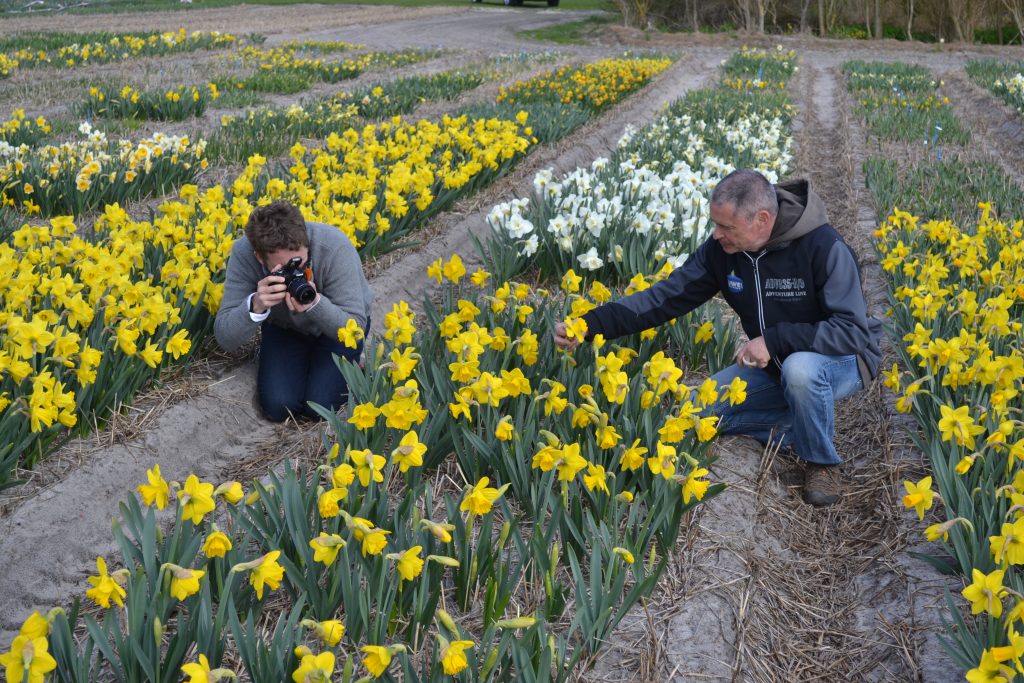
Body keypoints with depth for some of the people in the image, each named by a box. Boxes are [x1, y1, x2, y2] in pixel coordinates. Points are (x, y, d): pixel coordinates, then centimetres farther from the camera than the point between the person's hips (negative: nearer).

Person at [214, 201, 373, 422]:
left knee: (319, 406, -18)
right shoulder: (243, 253, -29)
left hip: (337, 325, -2)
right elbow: (225, 339, -27)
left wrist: (315, 304, -48)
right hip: (285, 327, 2)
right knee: (277, 406, -16)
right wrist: (256, 306, -46)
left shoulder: (335, 247, -35)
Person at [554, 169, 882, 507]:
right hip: (775, 363, 6)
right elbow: (666, 296, -13)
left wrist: (775, 339, -37)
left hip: (843, 359, -5)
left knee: (799, 369, -40)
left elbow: (853, 330, -31)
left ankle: (822, 461, -11)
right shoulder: (721, 249, -12)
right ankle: (803, 425, 3)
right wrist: (592, 324, -25)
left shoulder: (824, 247, -28)